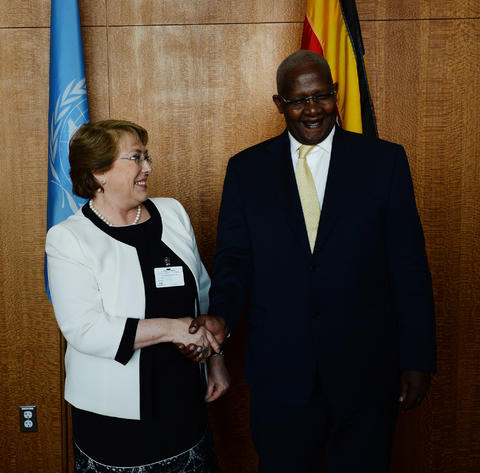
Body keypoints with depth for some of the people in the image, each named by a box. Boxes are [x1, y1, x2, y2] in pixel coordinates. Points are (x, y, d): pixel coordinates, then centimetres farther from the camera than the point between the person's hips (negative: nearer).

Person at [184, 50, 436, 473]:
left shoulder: (384, 161, -2)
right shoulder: (246, 169, 2)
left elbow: (409, 266, -2)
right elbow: (234, 260, 3)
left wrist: (417, 359, -2)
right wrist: (221, 317, -17)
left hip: (366, 372, 0)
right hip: (280, 372, 1)